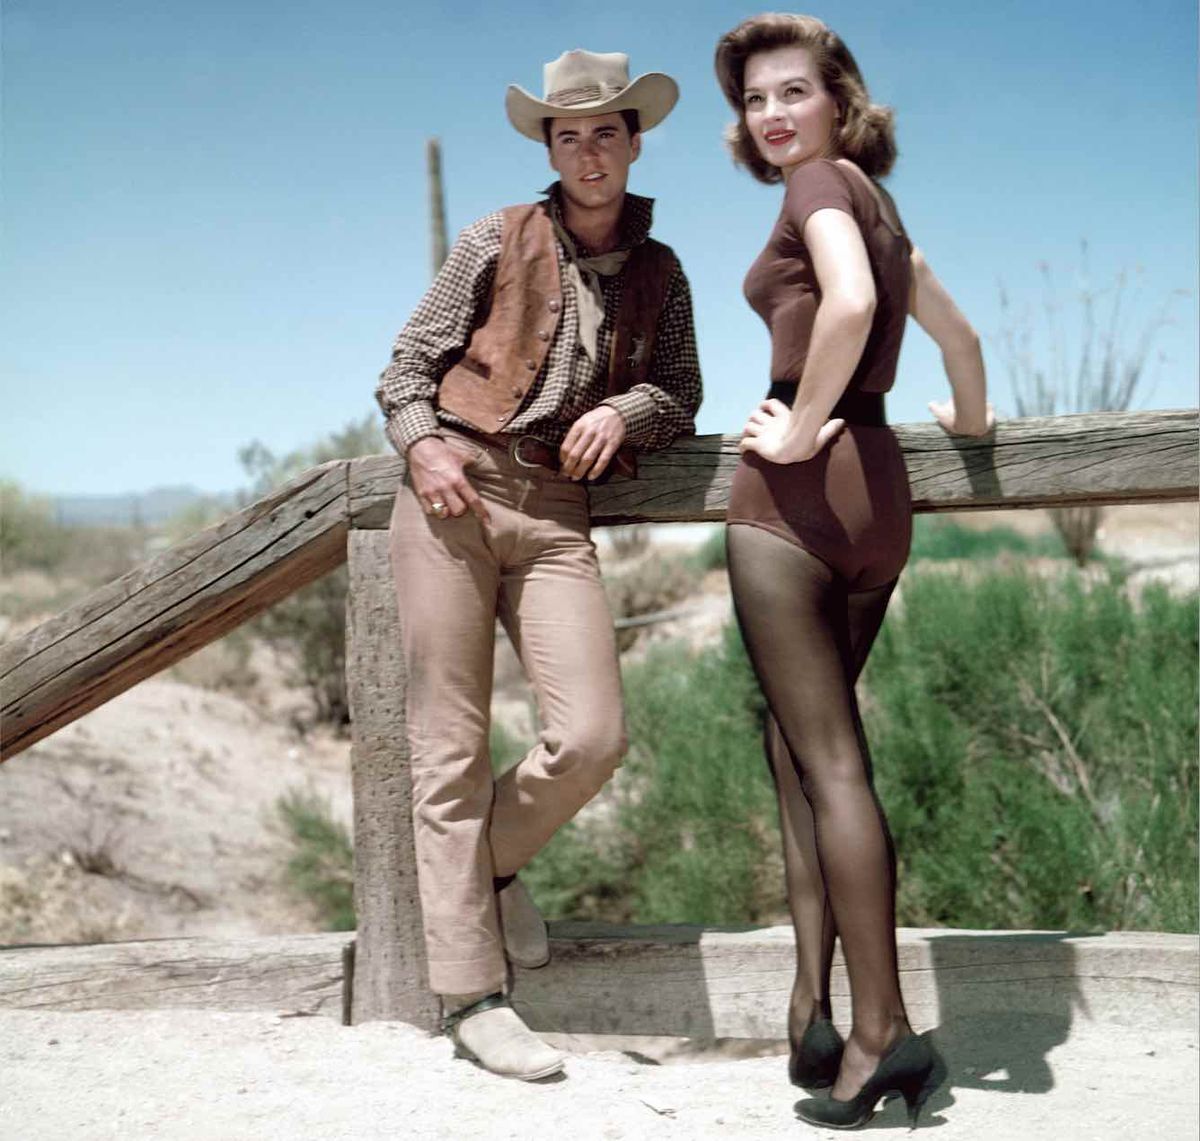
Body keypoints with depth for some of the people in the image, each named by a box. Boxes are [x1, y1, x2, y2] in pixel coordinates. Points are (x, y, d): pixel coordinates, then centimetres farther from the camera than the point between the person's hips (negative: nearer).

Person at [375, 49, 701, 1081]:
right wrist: (420, 447, -9)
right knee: (451, 744, -4)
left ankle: (493, 861, 19)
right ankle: (470, 995, 1)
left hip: (556, 512, 2)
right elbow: (408, 365, 9)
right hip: (454, 494, -2)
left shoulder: (659, 273, 16)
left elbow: (681, 395, 15)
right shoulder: (501, 240, 8)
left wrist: (627, 410, -7)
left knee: (593, 737, -13)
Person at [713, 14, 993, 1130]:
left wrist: (800, 429, -16)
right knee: (799, 740, 12)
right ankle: (815, 1008, 10)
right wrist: (971, 419, 47)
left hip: (799, 485, -9)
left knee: (825, 755, -7)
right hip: (878, 491, 9)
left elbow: (851, 300, -25)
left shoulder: (820, 182, -5)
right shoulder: (872, 201, 21)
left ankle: (879, 1034, -6)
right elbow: (951, 325, 31)